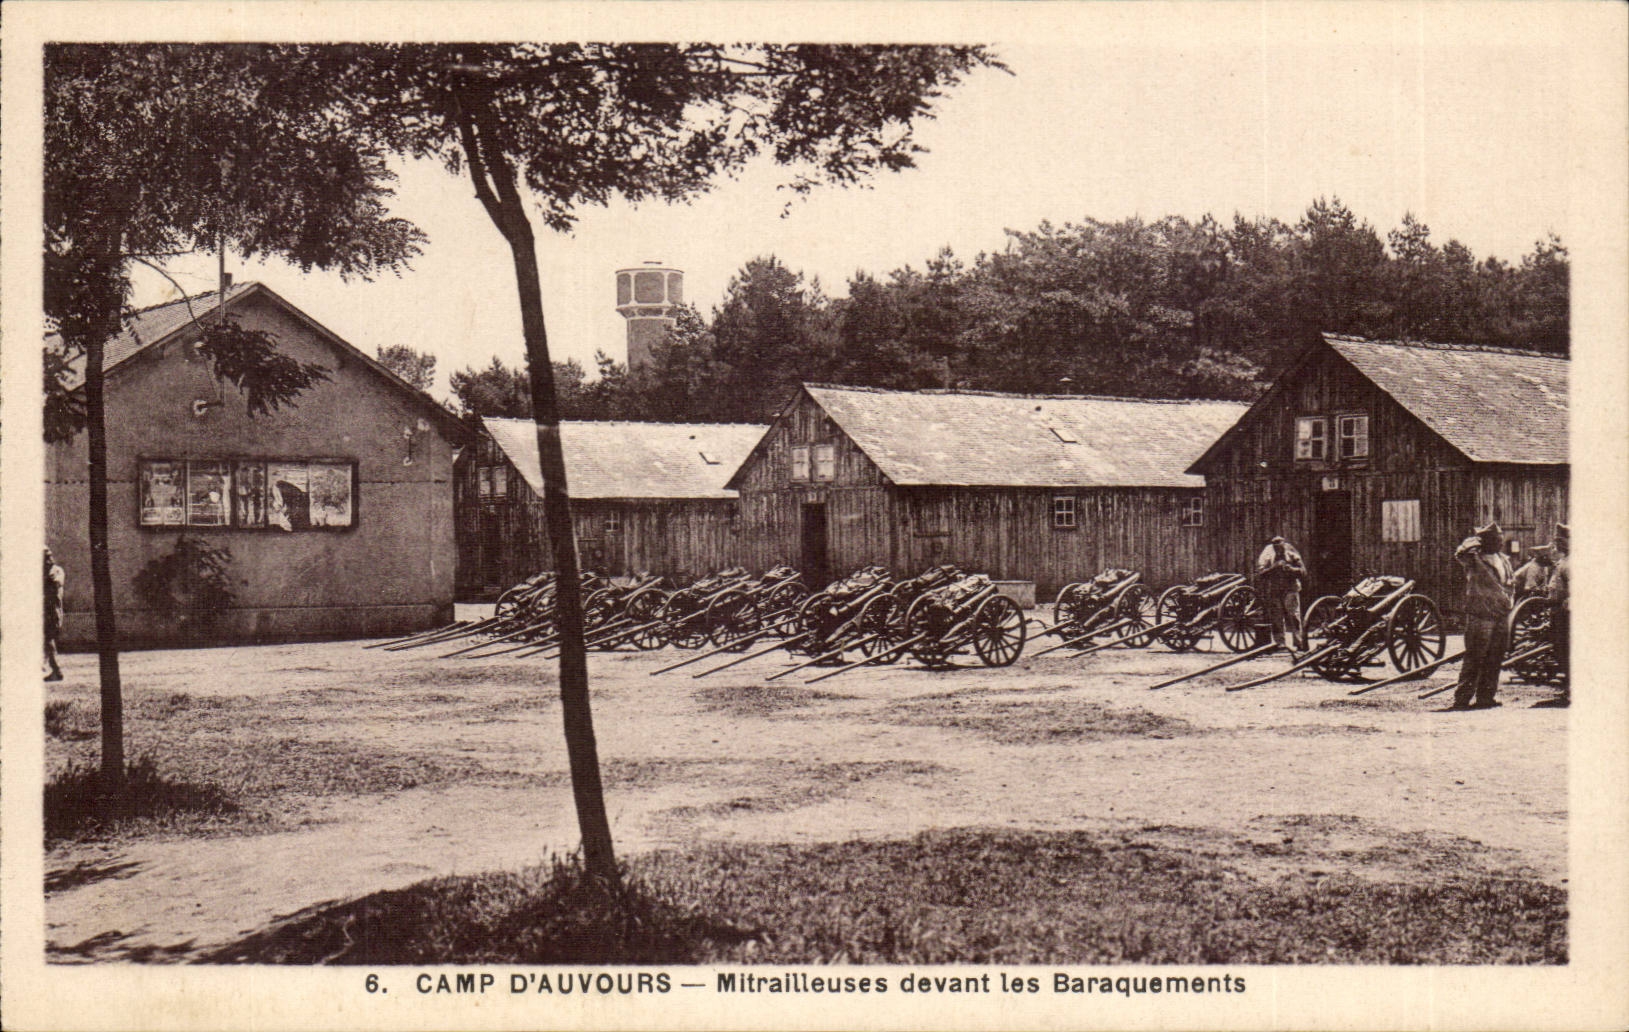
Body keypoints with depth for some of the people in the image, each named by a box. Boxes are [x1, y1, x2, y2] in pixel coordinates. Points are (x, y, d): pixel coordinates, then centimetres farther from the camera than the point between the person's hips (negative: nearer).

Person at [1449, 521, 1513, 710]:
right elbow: (1460, 554, -33)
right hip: (1480, 615, -7)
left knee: (1494, 659, 11)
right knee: (1474, 659, -7)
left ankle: (1486, 696, 20)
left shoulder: (1503, 560, 16)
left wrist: (1507, 605, 20)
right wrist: (1476, 539, -21)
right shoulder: (1475, 558, -9)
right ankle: (1463, 698, -3)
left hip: (1501, 616, 7)